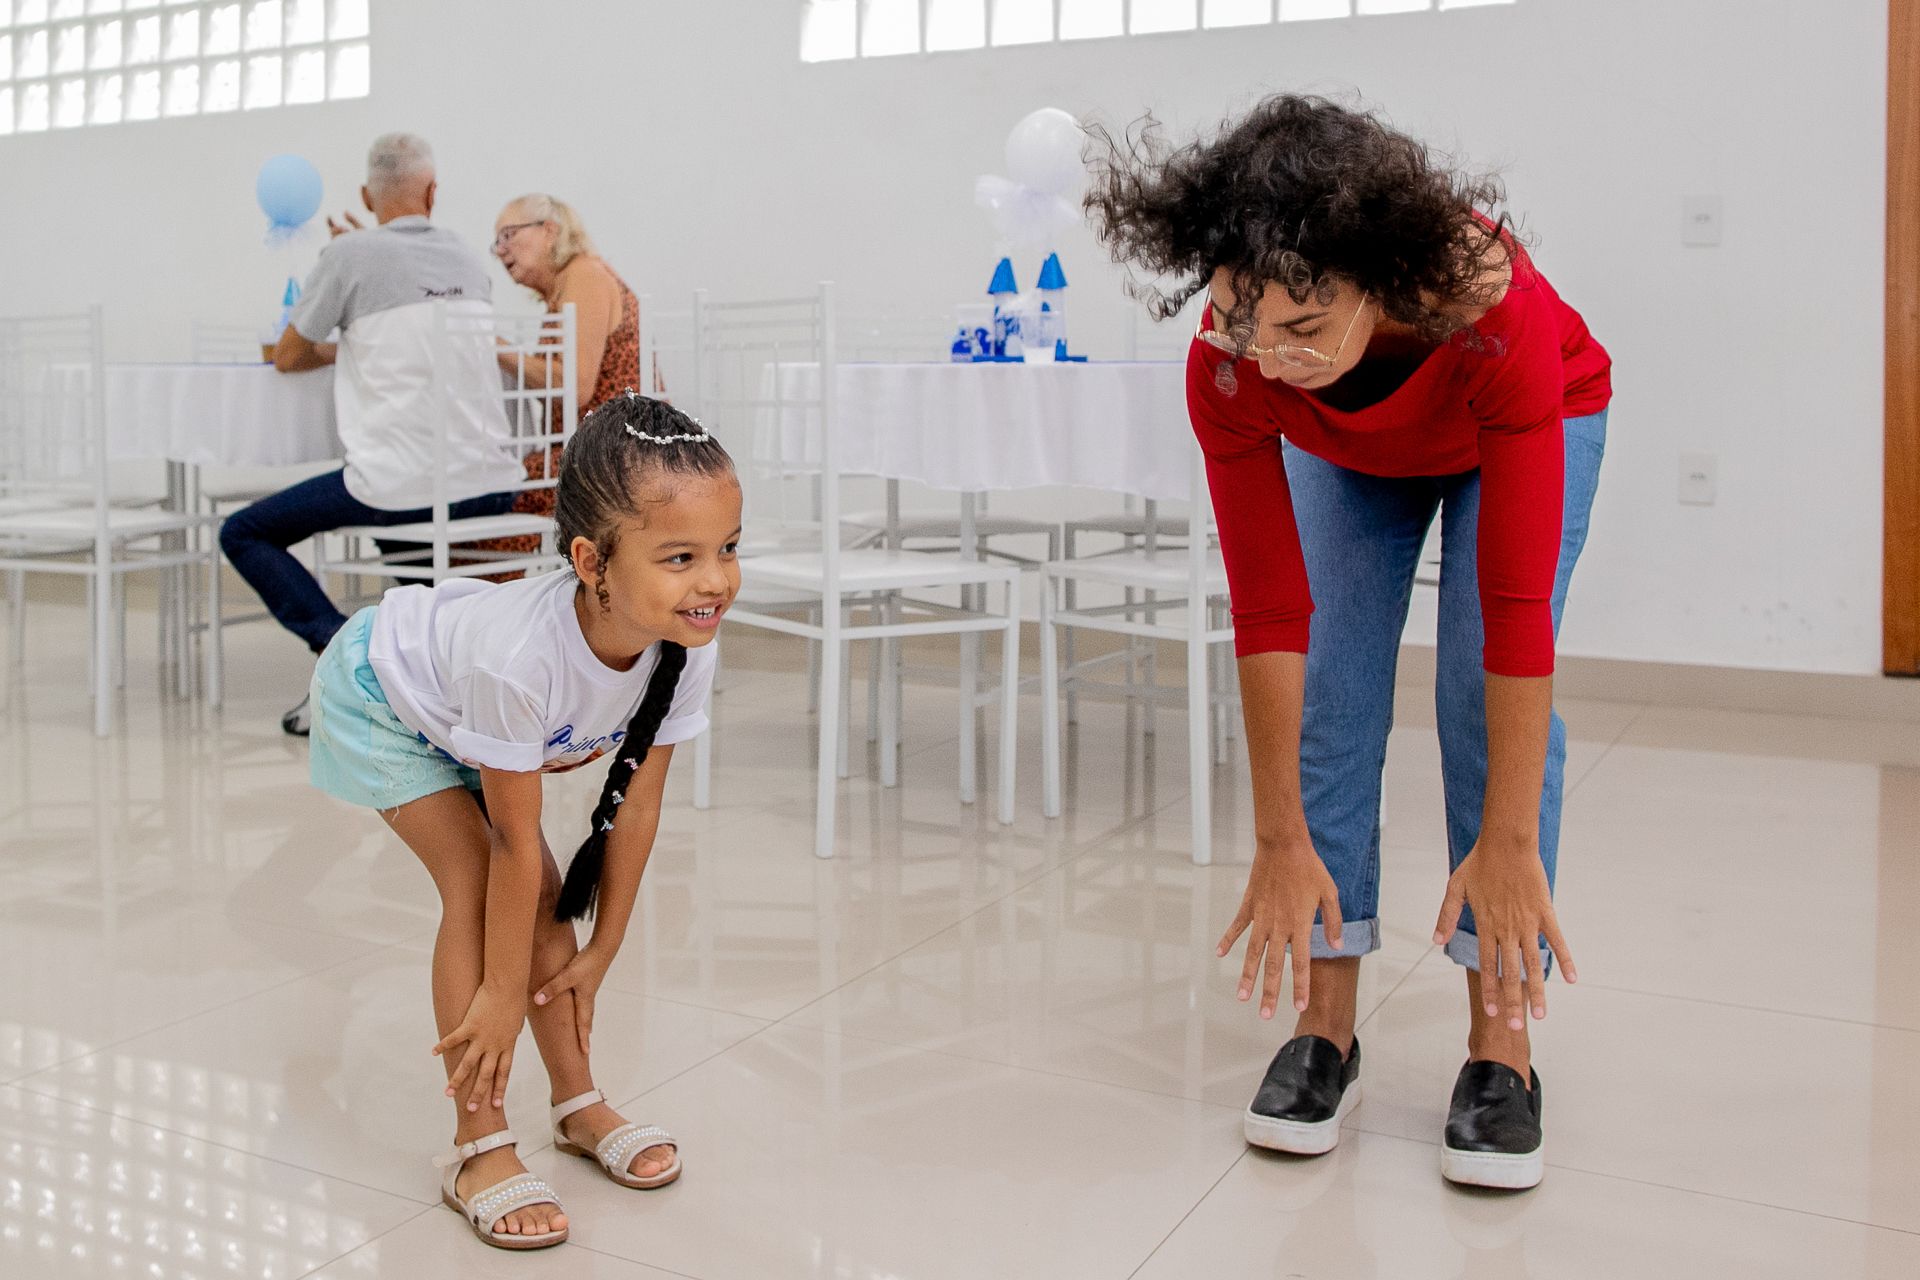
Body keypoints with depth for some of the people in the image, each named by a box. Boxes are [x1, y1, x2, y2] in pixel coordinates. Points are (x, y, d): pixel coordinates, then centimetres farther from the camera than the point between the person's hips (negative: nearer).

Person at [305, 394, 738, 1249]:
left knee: (544, 892, 1)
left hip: (465, 698, 6)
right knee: (478, 879, -16)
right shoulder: (521, 654, -45)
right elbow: (516, 840, -34)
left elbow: (635, 805, -17)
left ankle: (578, 1103, 17)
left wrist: (601, 952, -9)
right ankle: (478, 1146, -7)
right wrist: (501, 993, -23)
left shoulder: (685, 647, -28)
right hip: (381, 693, -6)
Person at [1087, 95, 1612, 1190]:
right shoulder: (1230, 366, -36)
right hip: (1348, 456, 2)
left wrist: (1508, 842, -37)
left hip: (1538, 426, -2)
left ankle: (1501, 1045, -6)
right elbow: (1267, 607, -30)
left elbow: (1516, 604, -40)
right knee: (1331, 695, -11)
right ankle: (1326, 1029, -1)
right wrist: (1279, 840, -28)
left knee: (1487, 693, -16)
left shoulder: (1497, 314, -44)